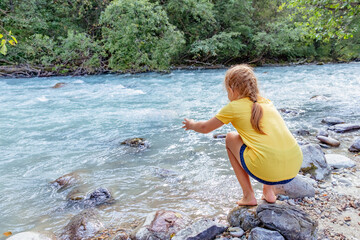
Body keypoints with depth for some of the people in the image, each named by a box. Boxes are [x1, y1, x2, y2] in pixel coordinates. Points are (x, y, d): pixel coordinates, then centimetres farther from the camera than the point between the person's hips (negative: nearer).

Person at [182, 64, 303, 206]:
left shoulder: (234, 107, 4)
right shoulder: (267, 102, 19)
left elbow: (205, 128, 18)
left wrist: (191, 125, 39)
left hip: (268, 171, -6)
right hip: (295, 169, 6)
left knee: (230, 138, 18)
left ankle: (248, 196, 17)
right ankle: (268, 192, 28)